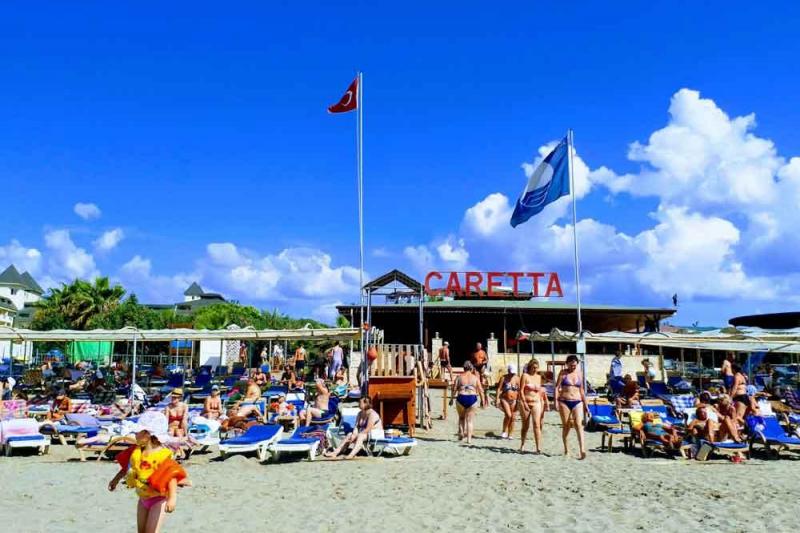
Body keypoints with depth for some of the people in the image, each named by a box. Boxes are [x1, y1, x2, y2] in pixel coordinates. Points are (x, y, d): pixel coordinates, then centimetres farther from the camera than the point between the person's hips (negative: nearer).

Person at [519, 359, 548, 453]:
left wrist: (544, 402, 13)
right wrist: (524, 403, -16)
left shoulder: (539, 377, 9)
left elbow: (540, 391, 17)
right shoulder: (525, 376, -4)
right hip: (525, 402, -2)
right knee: (525, 425, 9)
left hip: (536, 403, 2)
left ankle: (538, 448, -14)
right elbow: (521, 391, -8)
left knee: (537, 424, -11)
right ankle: (522, 444, 27)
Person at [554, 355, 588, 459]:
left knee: (578, 425, -12)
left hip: (577, 402, 1)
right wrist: (555, 400, -13)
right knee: (566, 426, 5)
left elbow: (581, 390, 17)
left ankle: (582, 450, -20)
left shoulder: (579, 373, 10)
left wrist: (585, 404, 17)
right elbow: (557, 387, -2)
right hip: (564, 402, -1)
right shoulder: (563, 373, 2)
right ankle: (566, 449, 18)